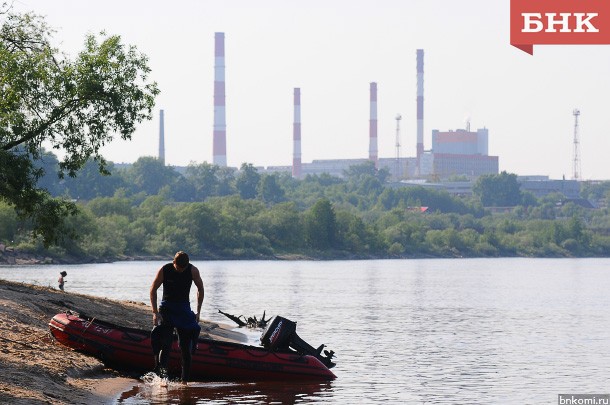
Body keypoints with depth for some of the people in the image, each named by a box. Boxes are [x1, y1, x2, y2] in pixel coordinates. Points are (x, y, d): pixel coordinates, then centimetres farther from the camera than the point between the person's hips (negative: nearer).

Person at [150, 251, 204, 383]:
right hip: (167, 308, -2)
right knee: (166, 342, -19)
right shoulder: (164, 270, -13)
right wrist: (155, 312, -11)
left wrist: (198, 312, 1)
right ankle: (162, 371, -24)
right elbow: (153, 290, -4)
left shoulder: (193, 271, -10)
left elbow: (200, 289, 4)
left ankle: (185, 379, 6)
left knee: (186, 346, 0)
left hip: (184, 308, 2)